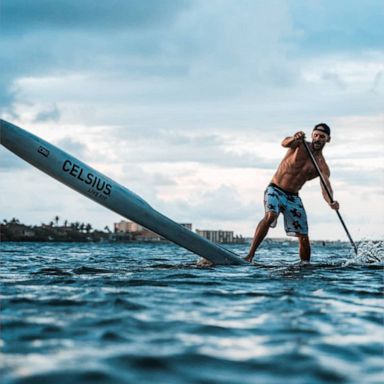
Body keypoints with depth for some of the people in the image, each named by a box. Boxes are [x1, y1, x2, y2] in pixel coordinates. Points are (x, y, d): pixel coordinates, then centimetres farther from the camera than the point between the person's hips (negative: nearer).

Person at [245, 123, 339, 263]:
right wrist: (293, 139, -50)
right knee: (270, 215, -31)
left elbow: (325, 187, -16)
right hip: (275, 190, -3)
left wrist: (331, 202, -39)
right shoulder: (299, 144, -2)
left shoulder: (322, 166, 0)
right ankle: (250, 255, -35)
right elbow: (284, 143, -26)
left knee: (303, 237, -2)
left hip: (293, 197, 3)